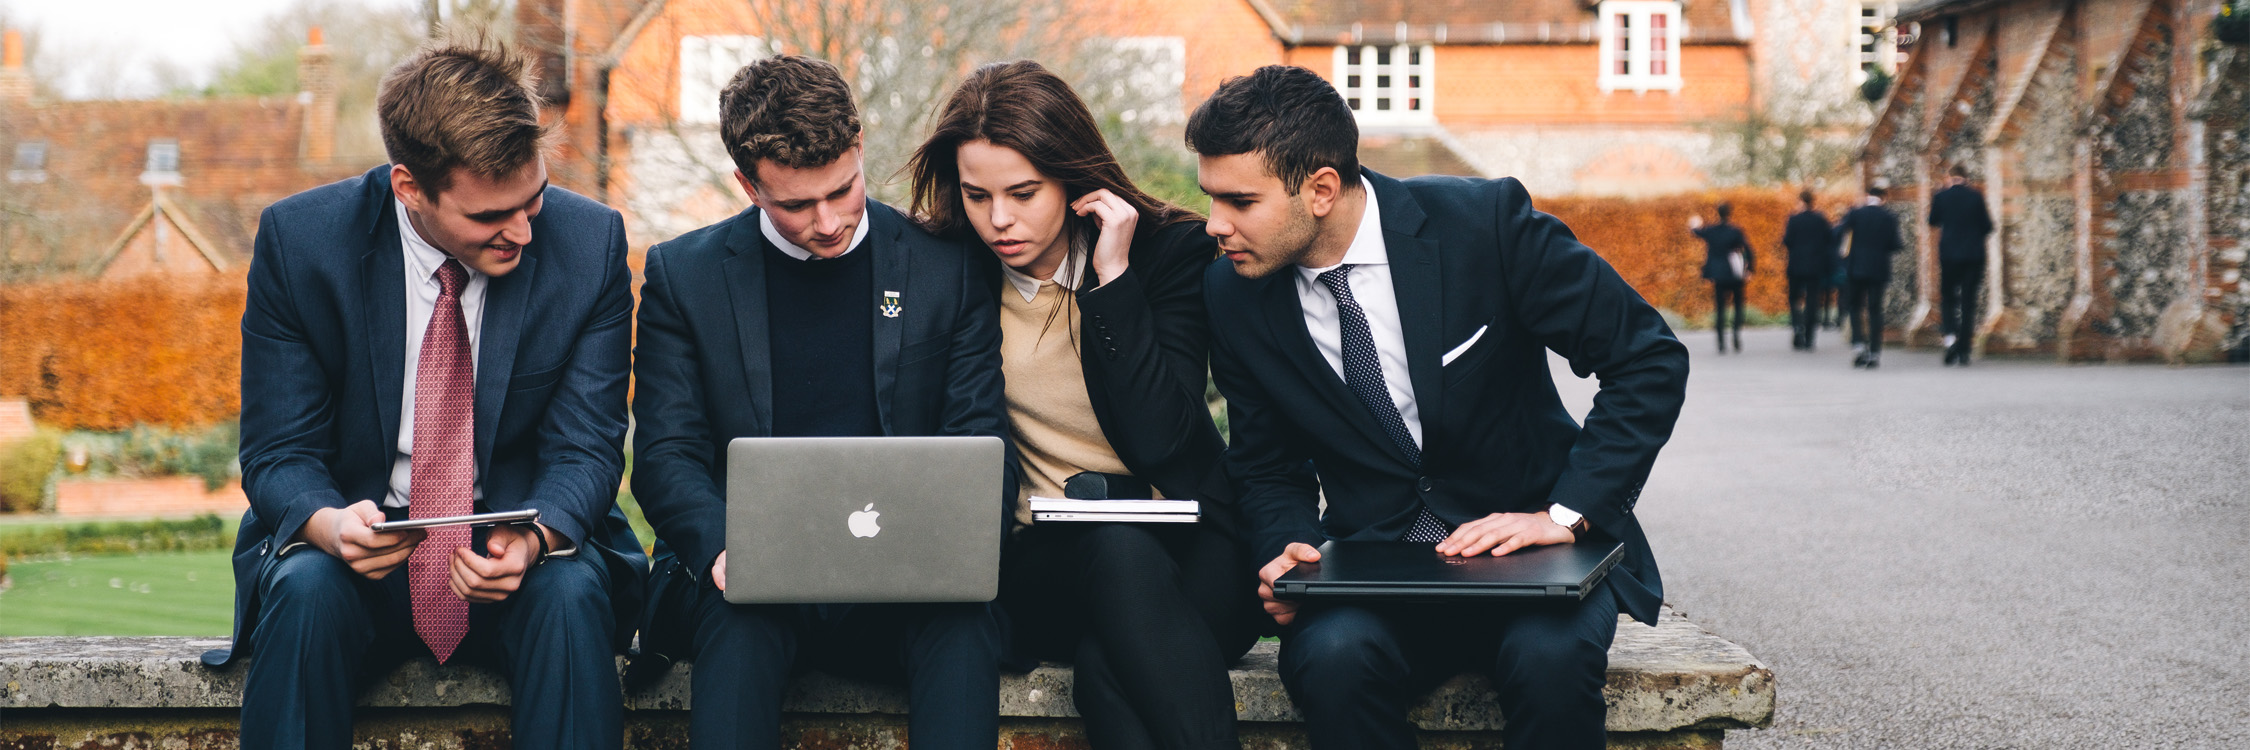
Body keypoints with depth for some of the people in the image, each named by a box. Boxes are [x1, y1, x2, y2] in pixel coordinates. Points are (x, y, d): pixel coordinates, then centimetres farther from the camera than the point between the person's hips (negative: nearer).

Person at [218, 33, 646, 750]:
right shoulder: (297, 239, -9)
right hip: (360, 553, 0)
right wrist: (328, 523, -30)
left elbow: (585, 448, -5)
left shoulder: (590, 242, -8)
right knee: (305, 590, -32)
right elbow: (277, 454, -5)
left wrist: (534, 538, -28)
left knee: (571, 593, -32)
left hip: (526, 550, 0)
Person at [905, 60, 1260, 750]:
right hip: (1038, 563, 1)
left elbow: (1156, 441, -14)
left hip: (1187, 561, -1)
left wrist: (1112, 278, -15)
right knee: (1116, 545, -36)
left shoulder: (1169, 248, -1)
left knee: (1109, 669, -36)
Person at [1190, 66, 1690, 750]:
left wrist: (1566, 515, -18)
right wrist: (1291, 549, -10)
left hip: (1523, 544, -2)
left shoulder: (1484, 222, -12)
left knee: (1549, 657, -35)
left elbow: (1650, 360, -9)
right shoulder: (1235, 296, -1)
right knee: (1332, 656, -32)